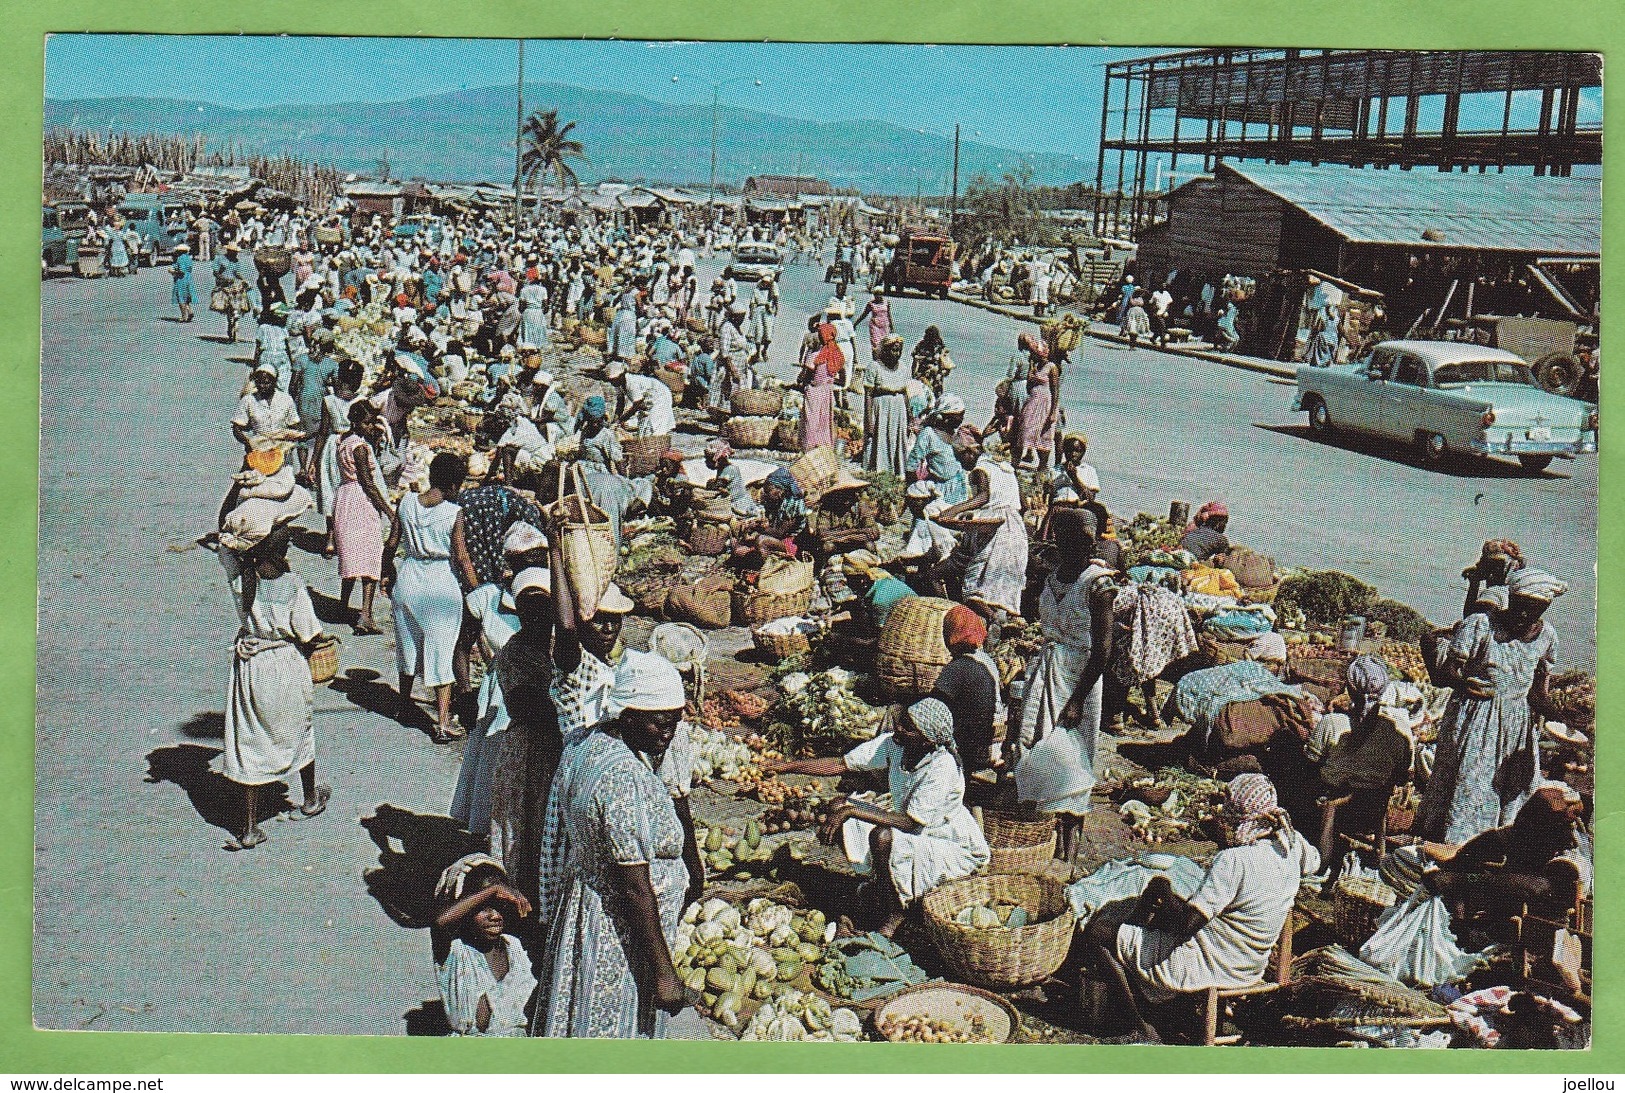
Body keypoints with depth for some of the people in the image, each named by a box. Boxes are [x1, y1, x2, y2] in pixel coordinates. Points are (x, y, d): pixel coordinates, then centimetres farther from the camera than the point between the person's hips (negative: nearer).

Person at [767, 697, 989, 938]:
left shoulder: (942, 768, -32)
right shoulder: (892, 744, -13)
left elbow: (909, 822, -34)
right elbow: (841, 765, -7)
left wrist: (851, 811, -36)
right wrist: (789, 766, -14)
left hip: (956, 849, -8)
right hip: (911, 829, 8)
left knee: (883, 837, -34)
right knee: (839, 806, -3)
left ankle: (893, 913, -8)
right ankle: (881, 885, 11)